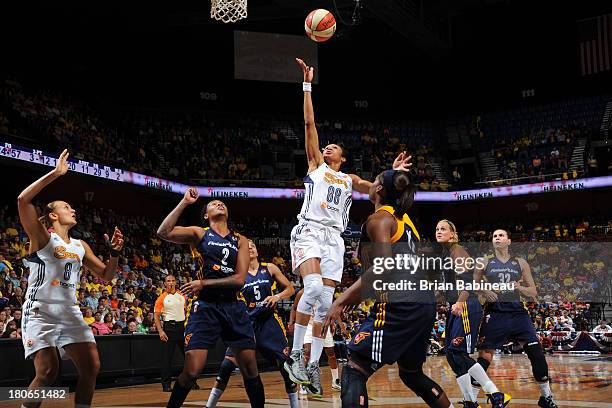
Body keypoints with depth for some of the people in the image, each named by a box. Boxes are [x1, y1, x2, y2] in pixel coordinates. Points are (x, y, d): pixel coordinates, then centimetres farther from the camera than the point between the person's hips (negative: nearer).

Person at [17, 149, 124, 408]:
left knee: (91, 367, -3)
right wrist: (55, 173, -19)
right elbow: (23, 200, -20)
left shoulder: (80, 246, 16)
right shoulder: (42, 237, -3)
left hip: (69, 313, 6)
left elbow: (106, 276, 19)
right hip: (41, 311, -6)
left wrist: (114, 252, 1)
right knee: (48, 372, -19)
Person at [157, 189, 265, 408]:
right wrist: (184, 202, -10)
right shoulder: (199, 234, 6)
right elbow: (164, 232, -12)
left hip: (234, 307, 3)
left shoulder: (240, 241, 12)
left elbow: (239, 279, -1)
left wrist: (204, 283, -11)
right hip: (205, 306, -3)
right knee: (192, 370, -13)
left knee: (250, 368, 4)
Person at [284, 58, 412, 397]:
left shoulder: (349, 180, 27)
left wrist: (392, 174, 2)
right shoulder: (316, 164, 17)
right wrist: (307, 84, 7)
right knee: (313, 287, -27)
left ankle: (313, 366, 3)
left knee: (325, 302, -2)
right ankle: (295, 354, -18)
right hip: (309, 230, -4)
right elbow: (309, 123, 11)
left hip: (334, 238, 4)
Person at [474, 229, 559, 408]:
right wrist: (483, 291, -11)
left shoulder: (520, 263, 10)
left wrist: (519, 287, -10)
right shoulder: (484, 264, 7)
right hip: (495, 313, -1)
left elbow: (533, 293, 11)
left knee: (537, 354, -5)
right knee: (484, 357, -4)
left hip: (517, 312, 1)